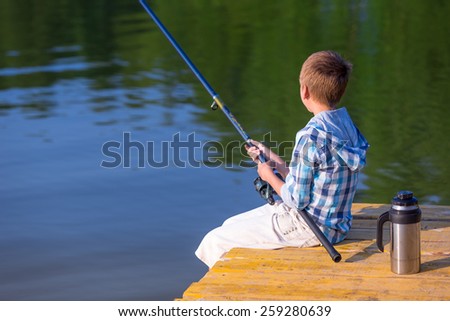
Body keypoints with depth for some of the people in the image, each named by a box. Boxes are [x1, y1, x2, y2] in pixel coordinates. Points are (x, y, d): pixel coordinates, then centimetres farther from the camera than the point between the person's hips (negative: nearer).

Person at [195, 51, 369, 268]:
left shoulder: (311, 136, -25)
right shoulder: (346, 124, 4)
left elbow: (297, 200, -19)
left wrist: (270, 176, -3)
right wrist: (275, 162, 13)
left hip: (308, 228, -10)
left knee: (216, 241, -2)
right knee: (232, 225, 23)